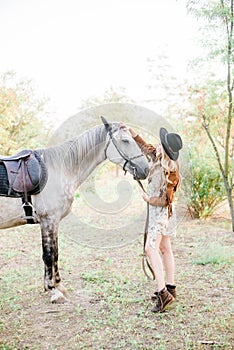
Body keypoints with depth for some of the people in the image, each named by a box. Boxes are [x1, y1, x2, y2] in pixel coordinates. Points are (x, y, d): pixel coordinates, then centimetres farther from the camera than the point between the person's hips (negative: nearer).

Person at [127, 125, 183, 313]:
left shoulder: (169, 172, -25)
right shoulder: (160, 159, -1)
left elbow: (165, 200, -21)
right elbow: (145, 147, 15)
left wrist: (148, 199, -8)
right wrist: (131, 131, 12)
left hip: (161, 212, -10)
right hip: (159, 212, 10)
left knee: (151, 248, -17)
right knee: (164, 248, 14)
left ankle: (163, 293, -19)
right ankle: (170, 288, 24)